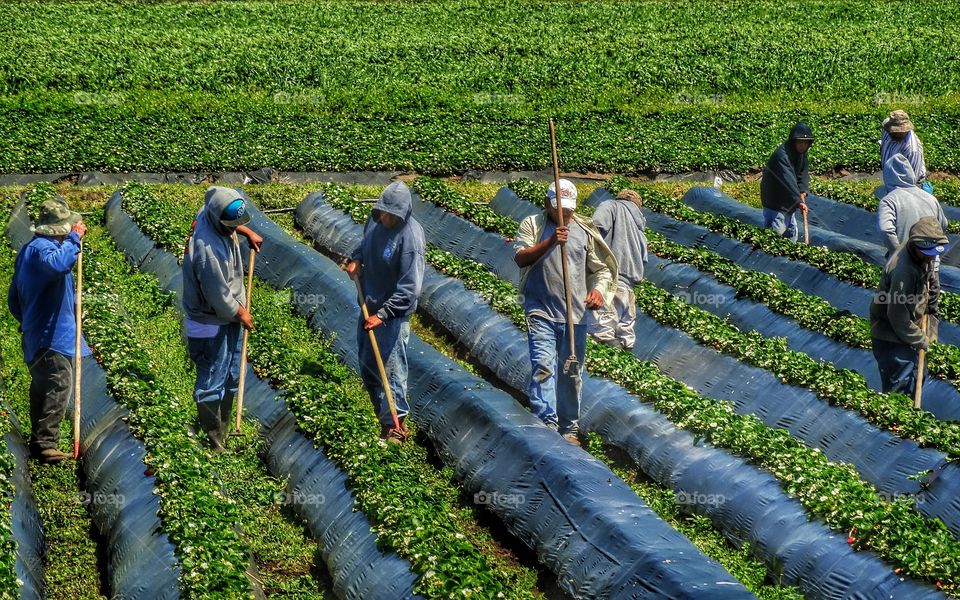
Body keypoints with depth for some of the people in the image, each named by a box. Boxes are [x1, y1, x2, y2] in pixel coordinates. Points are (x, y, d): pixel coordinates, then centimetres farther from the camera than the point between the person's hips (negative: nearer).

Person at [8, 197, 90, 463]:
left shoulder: (29, 250, 17)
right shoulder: (41, 248, -15)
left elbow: (13, 299, 23)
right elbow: (59, 264, -41)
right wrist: (74, 239, -28)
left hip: (36, 335, 11)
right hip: (53, 337, -11)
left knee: (42, 387, 17)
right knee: (59, 386, -13)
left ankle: (39, 441, 24)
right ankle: (45, 443, -16)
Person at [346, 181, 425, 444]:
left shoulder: (411, 238, -25)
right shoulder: (375, 220, -2)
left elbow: (409, 289, -25)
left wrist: (383, 314, -27)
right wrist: (356, 259, 3)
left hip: (393, 312, -8)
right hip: (369, 306, 8)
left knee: (391, 369, -6)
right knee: (367, 365, 17)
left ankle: (395, 425, 4)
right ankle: (382, 413, 32)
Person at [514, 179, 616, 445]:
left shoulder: (585, 231, 12)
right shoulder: (532, 224, 4)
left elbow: (601, 268, 15)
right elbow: (520, 258, -10)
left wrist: (598, 289, -6)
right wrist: (550, 242, -23)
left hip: (575, 313, 3)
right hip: (541, 311, -3)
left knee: (571, 372, 8)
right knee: (543, 365, -16)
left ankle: (569, 428, 17)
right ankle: (547, 422, -21)